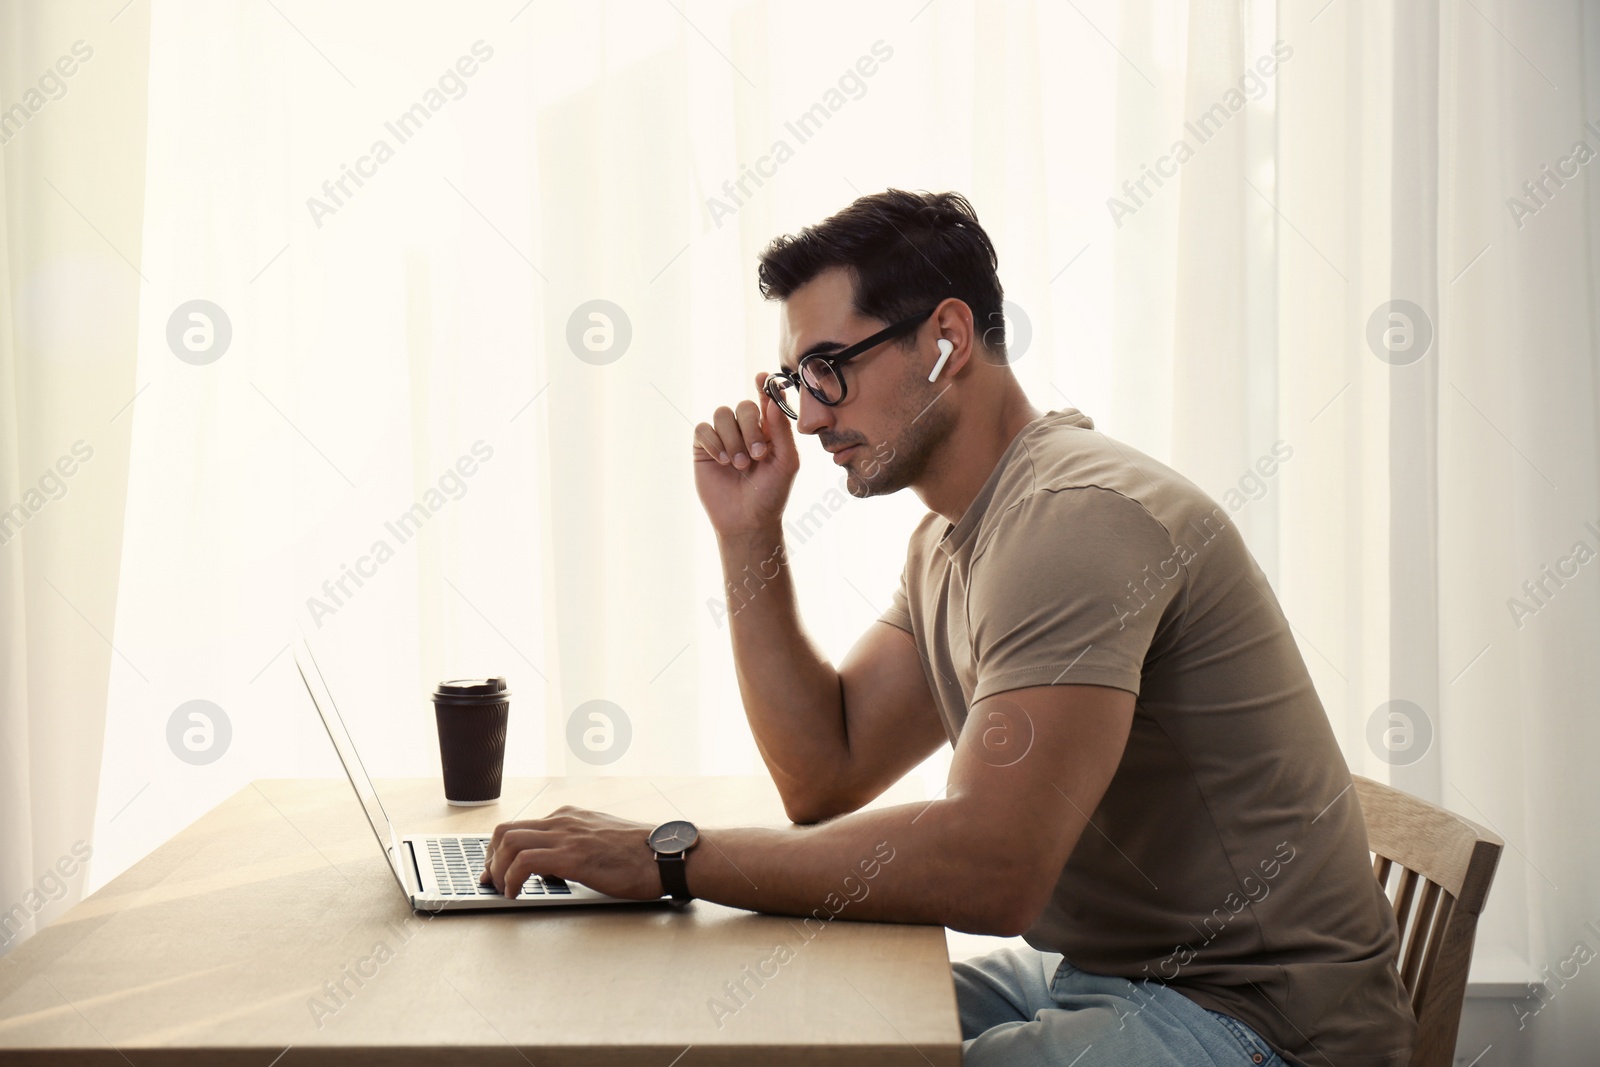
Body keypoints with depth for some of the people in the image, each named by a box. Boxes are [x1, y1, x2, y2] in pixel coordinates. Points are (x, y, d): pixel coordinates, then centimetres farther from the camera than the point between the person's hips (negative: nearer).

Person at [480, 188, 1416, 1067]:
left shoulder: (1076, 517, -23)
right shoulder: (952, 540, 10)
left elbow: (989, 865, -31)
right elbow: (827, 776, 9)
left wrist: (667, 857, -26)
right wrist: (749, 535, 2)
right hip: (1093, 974, 9)